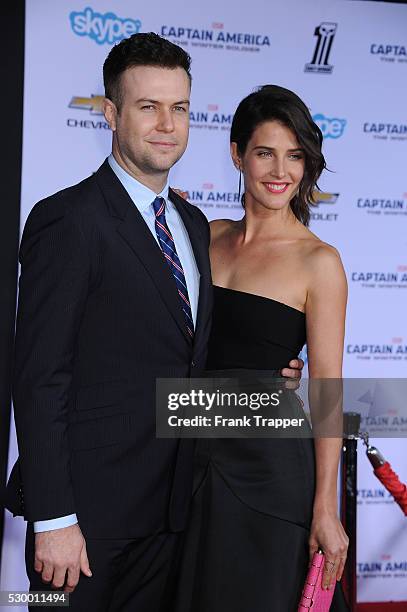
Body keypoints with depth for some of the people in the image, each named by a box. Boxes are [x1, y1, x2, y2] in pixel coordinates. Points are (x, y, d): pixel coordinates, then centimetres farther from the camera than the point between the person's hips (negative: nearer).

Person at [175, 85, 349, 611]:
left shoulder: (318, 261, -9)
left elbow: (327, 390, -10)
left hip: (270, 462, -5)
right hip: (196, 452, 5)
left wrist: (325, 510, -13)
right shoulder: (210, 236, 7)